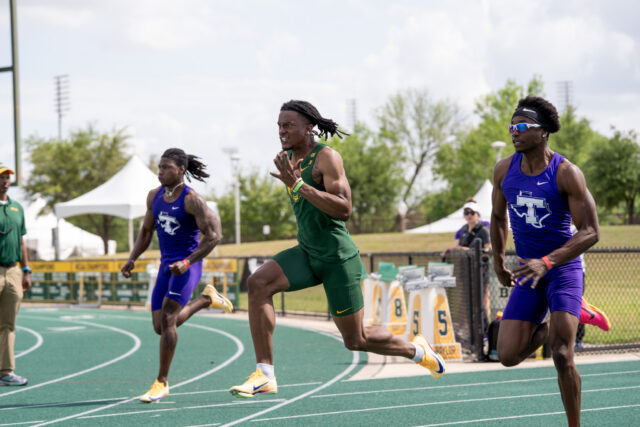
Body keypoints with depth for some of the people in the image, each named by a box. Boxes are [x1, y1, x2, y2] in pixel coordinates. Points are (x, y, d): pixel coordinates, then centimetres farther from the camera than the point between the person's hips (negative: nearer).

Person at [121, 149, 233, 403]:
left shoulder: (192, 200, -13)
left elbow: (213, 236, -15)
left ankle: (162, 382, -8)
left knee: (167, 319, -18)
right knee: (161, 328, 8)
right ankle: (206, 299, 32)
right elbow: (146, 231, 19)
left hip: (188, 266, -7)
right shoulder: (154, 196, 7)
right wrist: (132, 260, 5)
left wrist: (187, 263, -24)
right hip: (166, 265, 7)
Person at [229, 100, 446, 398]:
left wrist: (298, 185, -30)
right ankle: (264, 375, -20)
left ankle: (416, 350, 32)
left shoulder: (326, 157, -15)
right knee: (257, 283, -21)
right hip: (306, 252, 7)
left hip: (337, 257, -7)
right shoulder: (287, 159, 8)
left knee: (356, 340, 3)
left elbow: (344, 210, -27)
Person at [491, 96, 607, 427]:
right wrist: (498, 263, 19)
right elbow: (498, 217, 17)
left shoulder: (566, 174, -16)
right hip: (528, 272, 5)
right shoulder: (504, 170, -1)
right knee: (509, 356, -5)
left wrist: (546, 262, -29)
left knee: (562, 357, -16)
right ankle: (548, 327, 26)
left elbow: (590, 233, -18)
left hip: (564, 267, -5)